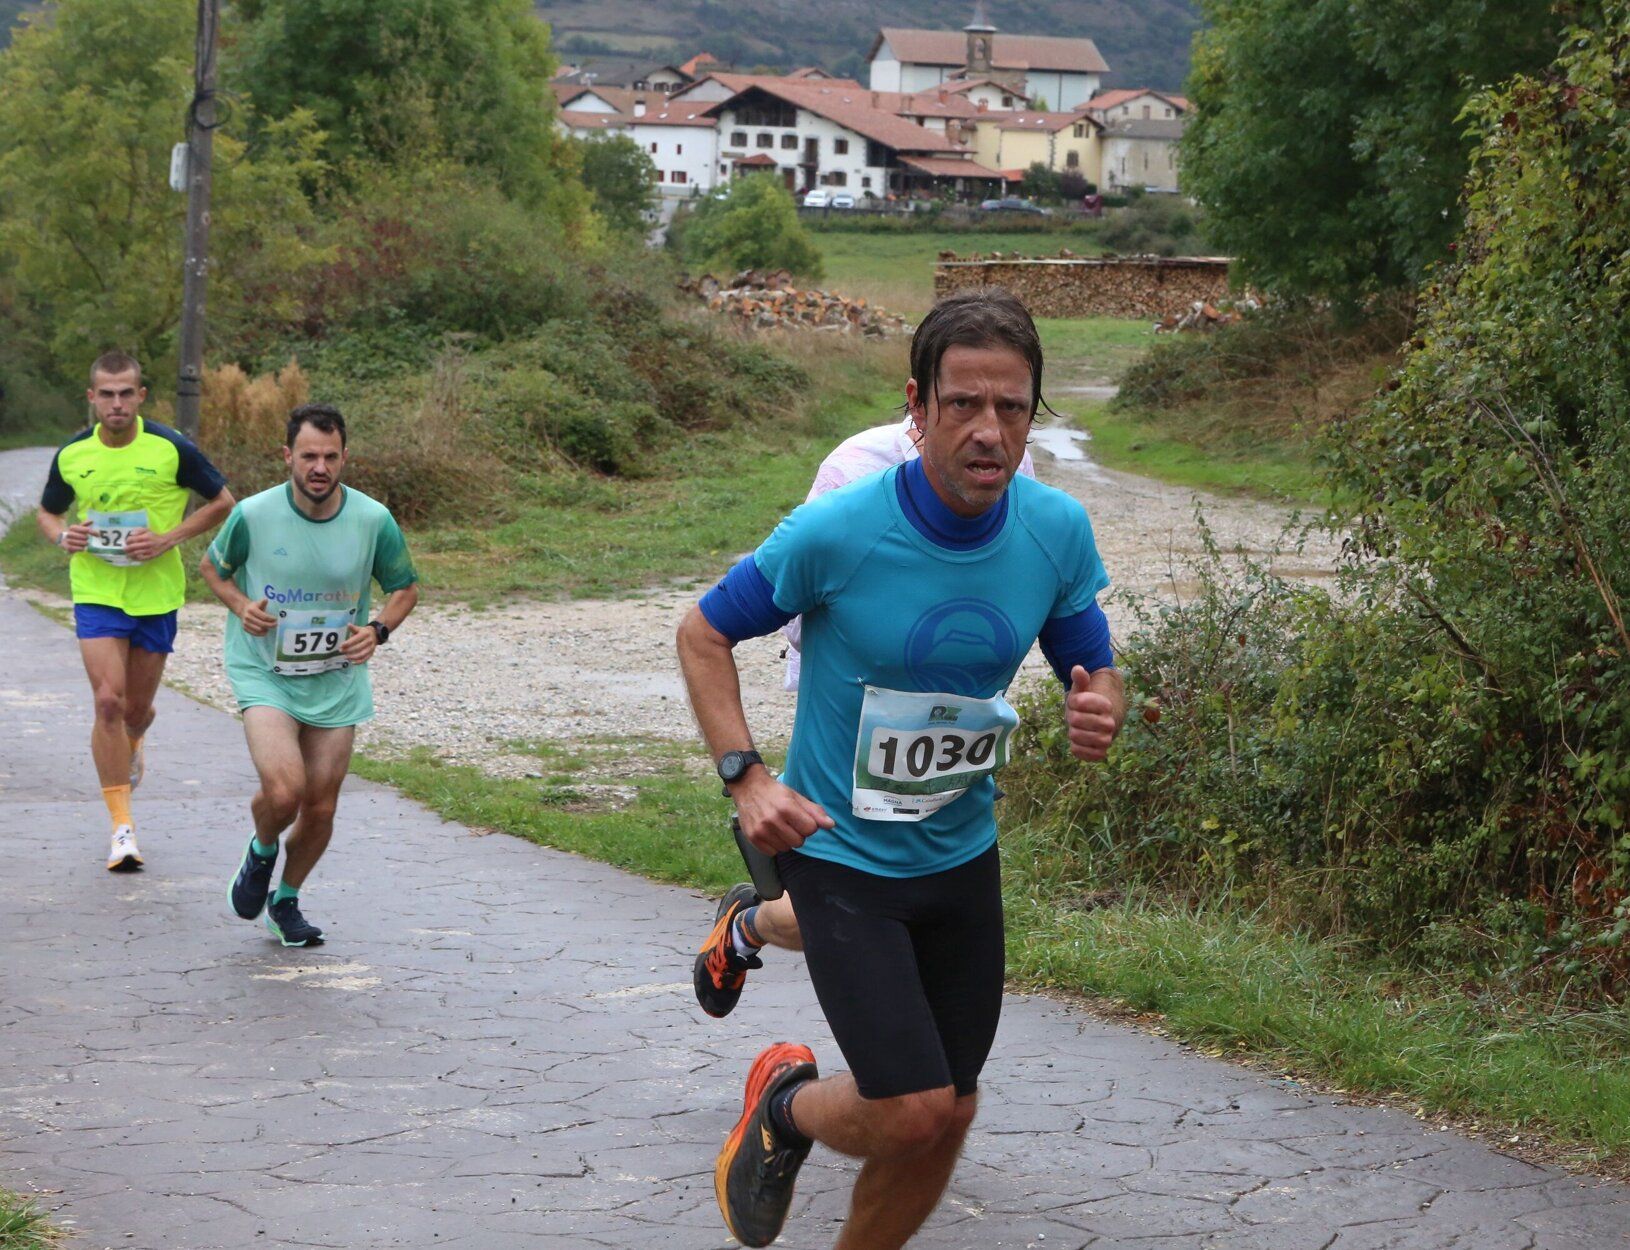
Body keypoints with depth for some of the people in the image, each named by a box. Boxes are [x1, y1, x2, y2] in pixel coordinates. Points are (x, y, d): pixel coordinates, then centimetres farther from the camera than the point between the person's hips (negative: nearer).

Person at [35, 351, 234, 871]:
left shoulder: (171, 449, -10)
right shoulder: (72, 455, -2)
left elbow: (222, 502, 0)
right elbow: (47, 511, 15)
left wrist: (169, 538, -13)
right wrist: (62, 535, -9)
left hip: (156, 593, 0)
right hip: (96, 590, 0)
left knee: (138, 707, 11)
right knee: (108, 700, -13)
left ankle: (132, 743, 52)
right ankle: (122, 827, -7)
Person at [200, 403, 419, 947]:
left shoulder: (374, 520, -9)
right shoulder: (253, 515, -12)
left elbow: (405, 587, 7)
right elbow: (212, 566, 7)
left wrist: (378, 630, -13)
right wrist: (241, 605, -12)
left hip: (337, 680, 3)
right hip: (264, 673, -2)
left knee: (320, 807, 6)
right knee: (283, 790, -22)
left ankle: (286, 901, 34)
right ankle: (261, 852, 15)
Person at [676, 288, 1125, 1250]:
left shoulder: (1058, 530, -10)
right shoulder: (836, 532, -22)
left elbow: (1094, 669, 5)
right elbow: (703, 635, -7)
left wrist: (1100, 712, -20)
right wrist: (746, 777, -18)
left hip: (963, 854, 5)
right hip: (841, 854, -5)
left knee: (949, 1111, 11)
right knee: (911, 1112, -13)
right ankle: (788, 1105, 21)